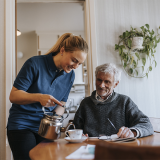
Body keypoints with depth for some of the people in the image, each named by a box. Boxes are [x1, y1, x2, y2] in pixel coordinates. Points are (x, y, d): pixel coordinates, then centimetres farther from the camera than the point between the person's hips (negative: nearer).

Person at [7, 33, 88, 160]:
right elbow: (13, 96, -14)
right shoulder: (35, 64, -15)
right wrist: (38, 97, -31)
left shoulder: (70, 75, 2)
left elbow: (61, 105, 9)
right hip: (22, 125, -4)